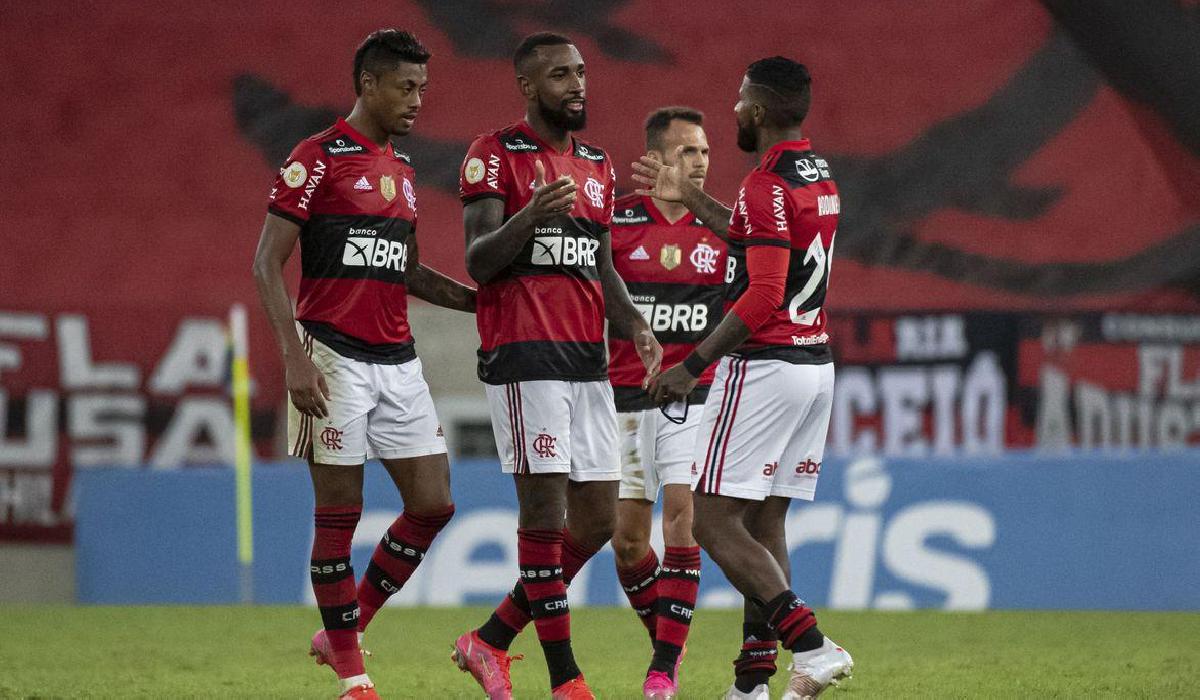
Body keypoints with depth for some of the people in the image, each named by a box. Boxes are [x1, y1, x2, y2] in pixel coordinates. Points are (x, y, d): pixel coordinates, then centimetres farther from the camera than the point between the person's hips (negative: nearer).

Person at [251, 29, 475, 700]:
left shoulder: (400, 166, 16)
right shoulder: (317, 159, -7)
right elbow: (268, 262, -9)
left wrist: (481, 299, 10)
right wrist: (296, 359, -17)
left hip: (397, 361, 7)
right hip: (336, 359, -7)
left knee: (434, 504, 2)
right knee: (339, 513, -2)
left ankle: (345, 631, 16)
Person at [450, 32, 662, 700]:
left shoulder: (597, 164, 18)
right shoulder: (495, 154, -4)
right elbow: (478, 262, -11)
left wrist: (634, 324, 5)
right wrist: (529, 216, -29)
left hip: (588, 358, 8)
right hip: (523, 354, -8)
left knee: (597, 521, 5)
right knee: (544, 505, -10)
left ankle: (491, 641, 17)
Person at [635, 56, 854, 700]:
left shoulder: (766, 184, -16)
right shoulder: (818, 175, 13)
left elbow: (763, 296, -22)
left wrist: (693, 367, -17)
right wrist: (690, 198, 37)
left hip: (763, 366, -9)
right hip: (815, 364, 9)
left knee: (713, 520, -6)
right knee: (765, 523, 11)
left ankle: (810, 645, -18)